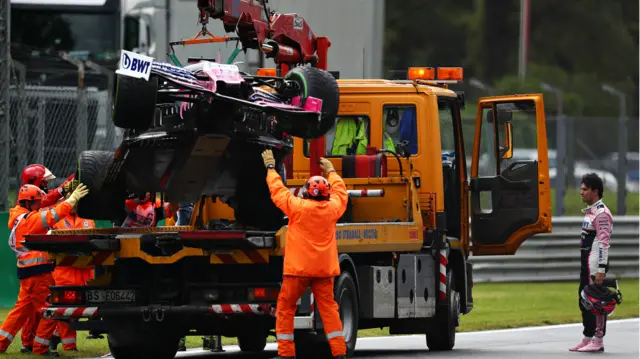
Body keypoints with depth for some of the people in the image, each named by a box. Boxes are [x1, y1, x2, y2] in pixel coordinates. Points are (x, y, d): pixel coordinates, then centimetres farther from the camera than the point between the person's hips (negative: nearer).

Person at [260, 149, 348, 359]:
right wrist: (331, 172, 39)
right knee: (329, 308, 5)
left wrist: (270, 168, 20)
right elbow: (340, 192, 23)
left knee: (285, 309, 5)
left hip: (298, 269, -3)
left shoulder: (298, 207, -8)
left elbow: (277, 190, 5)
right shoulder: (332, 208, 2)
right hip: (324, 269, 3)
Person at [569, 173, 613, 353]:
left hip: (596, 264, -11)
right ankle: (587, 339, 20)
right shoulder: (590, 211, 18)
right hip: (587, 264, 11)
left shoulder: (602, 213, -14)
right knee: (584, 302, 14)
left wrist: (601, 270, -24)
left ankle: (598, 341, -6)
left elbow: (604, 243, -20)